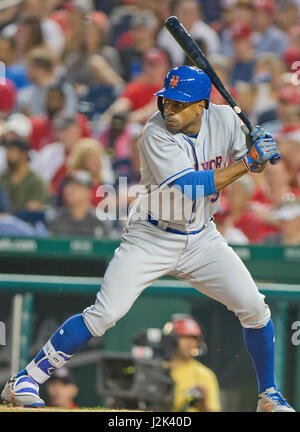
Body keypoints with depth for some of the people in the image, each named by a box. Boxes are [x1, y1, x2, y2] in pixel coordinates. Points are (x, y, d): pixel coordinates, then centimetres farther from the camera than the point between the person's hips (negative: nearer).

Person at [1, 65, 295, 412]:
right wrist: (247, 161, -30)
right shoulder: (156, 135, -23)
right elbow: (191, 187, -32)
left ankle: (269, 396, 18)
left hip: (201, 238, 5)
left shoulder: (224, 119, -7)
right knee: (106, 313, -16)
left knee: (255, 309, -3)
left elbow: (254, 165, 9)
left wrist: (261, 151, -15)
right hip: (152, 237, -5)